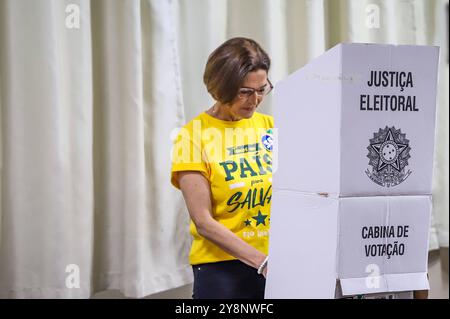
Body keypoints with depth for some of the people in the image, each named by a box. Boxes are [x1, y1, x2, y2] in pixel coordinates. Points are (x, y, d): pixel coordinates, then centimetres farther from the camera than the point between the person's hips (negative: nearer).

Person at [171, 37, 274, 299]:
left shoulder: (270, 127, 4)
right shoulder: (194, 137, -7)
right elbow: (204, 223, -11)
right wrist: (262, 261, -19)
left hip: (277, 262, 3)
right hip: (223, 267, -3)